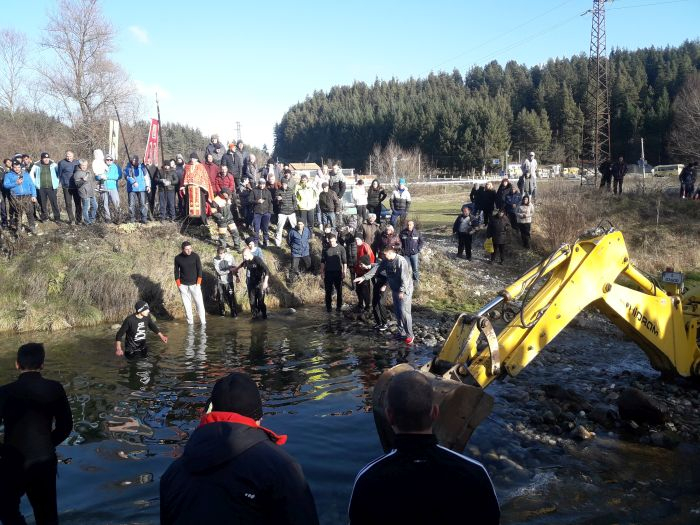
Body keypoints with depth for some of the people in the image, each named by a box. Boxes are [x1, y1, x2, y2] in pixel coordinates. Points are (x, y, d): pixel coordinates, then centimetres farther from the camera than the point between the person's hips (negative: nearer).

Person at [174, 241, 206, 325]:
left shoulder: (195, 256, -7)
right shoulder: (178, 258, -4)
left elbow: (199, 269, -2)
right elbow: (176, 271, 4)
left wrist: (198, 283, -7)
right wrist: (178, 284, 0)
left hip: (194, 284, -1)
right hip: (183, 285, 1)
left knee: (199, 303, -2)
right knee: (187, 304, 5)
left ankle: (203, 322, 6)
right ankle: (190, 322, 15)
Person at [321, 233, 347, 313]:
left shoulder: (341, 249, -6)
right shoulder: (326, 249, 0)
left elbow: (344, 262, -3)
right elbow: (322, 261, 6)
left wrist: (344, 272, -6)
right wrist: (322, 272, 2)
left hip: (338, 272, -1)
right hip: (328, 272, 1)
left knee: (339, 290, 8)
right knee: (328, 291, 6)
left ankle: (339, 306, 21)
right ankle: (328, 307, 17)